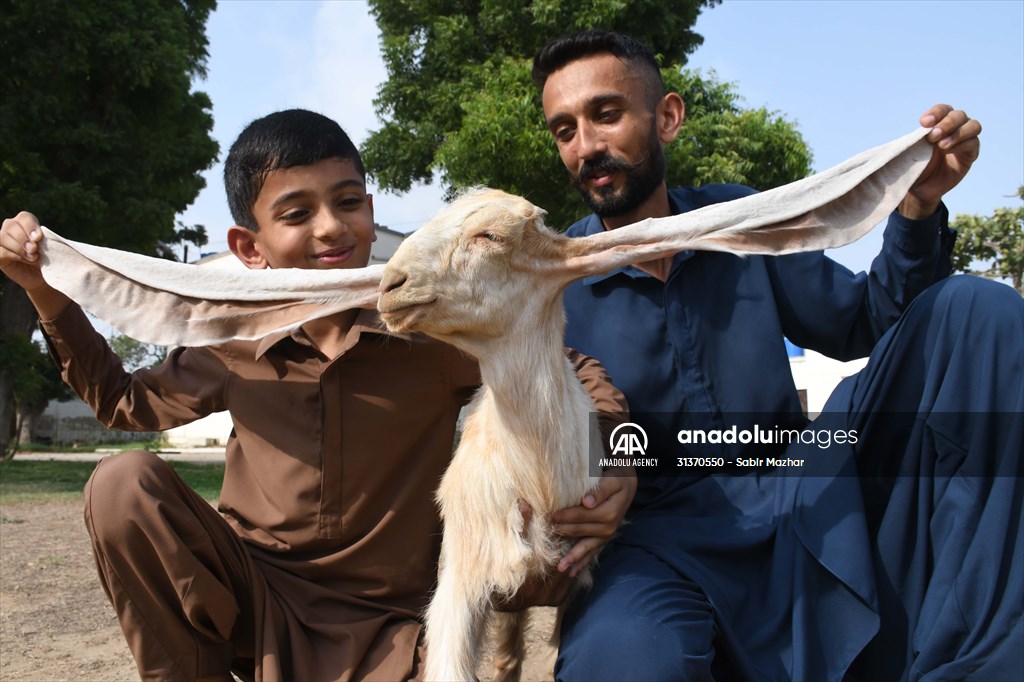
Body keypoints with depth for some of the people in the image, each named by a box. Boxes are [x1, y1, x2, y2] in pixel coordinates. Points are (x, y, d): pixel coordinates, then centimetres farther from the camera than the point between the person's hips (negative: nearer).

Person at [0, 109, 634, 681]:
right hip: (252, 599, 3)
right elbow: (125, 401, 17)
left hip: (377, 627, -3)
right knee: (123, 484, -18)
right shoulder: (236, 348, -2)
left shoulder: (434, 333, -12)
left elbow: (575, 375, -3)